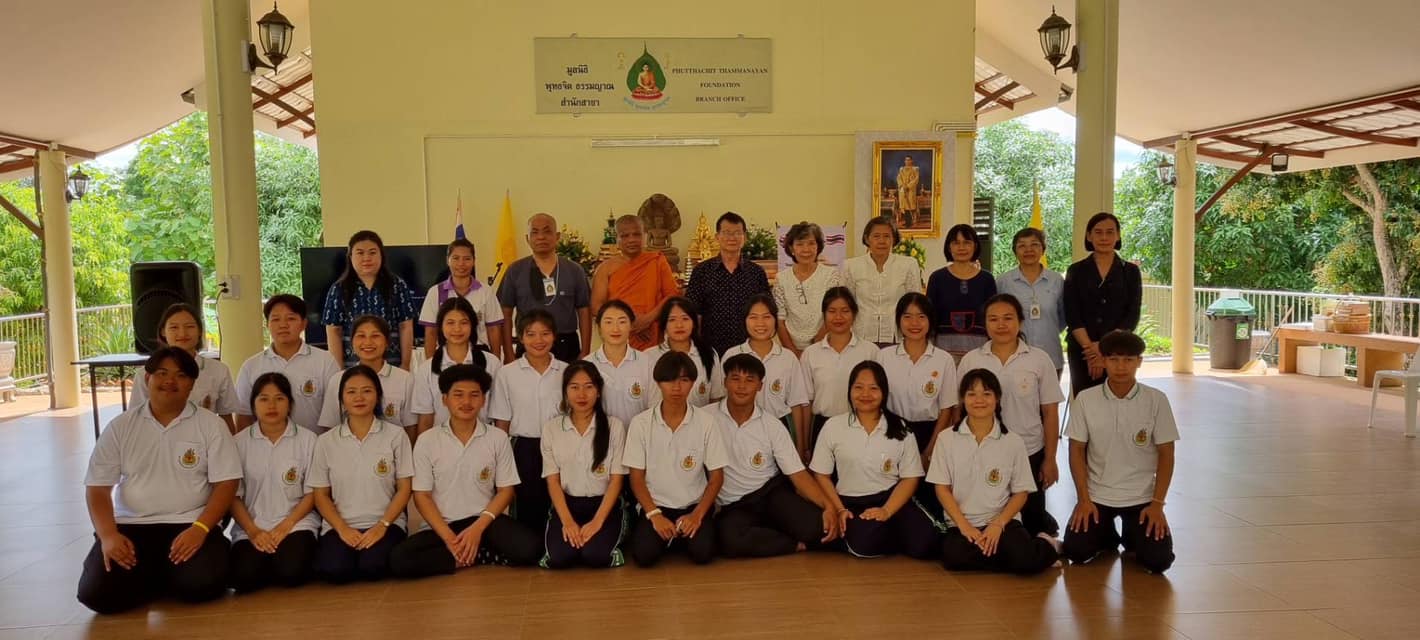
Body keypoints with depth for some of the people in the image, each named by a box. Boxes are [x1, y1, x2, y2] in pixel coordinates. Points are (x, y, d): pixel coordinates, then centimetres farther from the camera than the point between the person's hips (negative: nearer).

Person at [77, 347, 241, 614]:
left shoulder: (210, 425, 1)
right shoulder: (120, 426, 7)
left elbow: (225, 483, -4)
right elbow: (98, 488, 4)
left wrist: (200, 528, -19)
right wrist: (108, 535, -13)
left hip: (189, 525, -2)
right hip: (130, 525, 2)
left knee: (203, 584, -27)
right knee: (96, 593, -21)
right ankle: (153, 576, 10)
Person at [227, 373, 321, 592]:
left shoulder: (307, 439, 1)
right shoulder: (239, 442, 5)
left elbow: (312, 492, 2)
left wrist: (286, 525, -12)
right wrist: (253, 531, -11)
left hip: (296, 524, -1)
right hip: (250, 528, 1)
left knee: (290, 572, -28)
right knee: (244, 577, -26)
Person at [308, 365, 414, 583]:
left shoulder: (395, 435, 3)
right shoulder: (326, 441, 7)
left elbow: (404, 489, 2)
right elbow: (321, 495, 7)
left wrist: (382, 525, -12)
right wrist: (342, 528, -9)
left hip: (385, 524, -1)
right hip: (340, 526, 1)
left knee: (373, 567, -31)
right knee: (333, 570, -29)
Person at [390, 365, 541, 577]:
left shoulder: (498, 438, 0)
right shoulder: (427, 441, 0)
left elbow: (505, 491, 2)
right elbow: (422, 496, -1)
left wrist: (478, 528, -14)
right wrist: (448, 537, -14)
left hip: (485, 522, -1)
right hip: (443, 526, 1)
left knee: (529, 547, -28)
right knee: (399, 559, -28)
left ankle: (469, 555, -8)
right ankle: (480, 556, -15)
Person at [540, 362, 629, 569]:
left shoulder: (614, 426, -1)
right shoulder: (551, 428, 3)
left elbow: (616, 480, -4)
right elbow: (553, 480, -1)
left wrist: (597, 521, -17)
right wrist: (567, 521, -15)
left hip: (604, 504, -1)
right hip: (566, 504, 1)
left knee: (595, 556, -27)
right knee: (559, 557, -26)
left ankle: (610, 549, 6)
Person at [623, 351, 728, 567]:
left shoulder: (705, 421, -6)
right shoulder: (640, 423, -6)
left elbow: (716, 476, -1)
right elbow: (636, 477, -1)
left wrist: (697, 515, -14)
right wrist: (654, 514, -14)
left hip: (694, 505, 0)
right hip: (655, 505, 0)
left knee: (703, 552, -25)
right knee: (644, 554, -24)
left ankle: (683, 534, 8)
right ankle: (667, 536, 9)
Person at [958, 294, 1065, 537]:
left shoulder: (1039, 359, -4)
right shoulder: (970, 360, -1)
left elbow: (1050, 413, 0)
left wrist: (1049, 459, -1)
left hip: (1029, 454, -1)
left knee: (1032, 517, 7)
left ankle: (1048, 532, 39)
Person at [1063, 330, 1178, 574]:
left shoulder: (1156, 400, -8)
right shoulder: (1085, 400, -7)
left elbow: (1166, 454, -3)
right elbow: (1077, 450, -1)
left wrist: (1157, 503, -9)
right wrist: (1084, 499, -7)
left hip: (1141, 497, 0)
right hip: (1097, 495, 1)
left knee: (1158, 560, -15)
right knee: (1076, 551, -14)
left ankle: (1131, 536, 20)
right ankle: (1107, 535, 21)